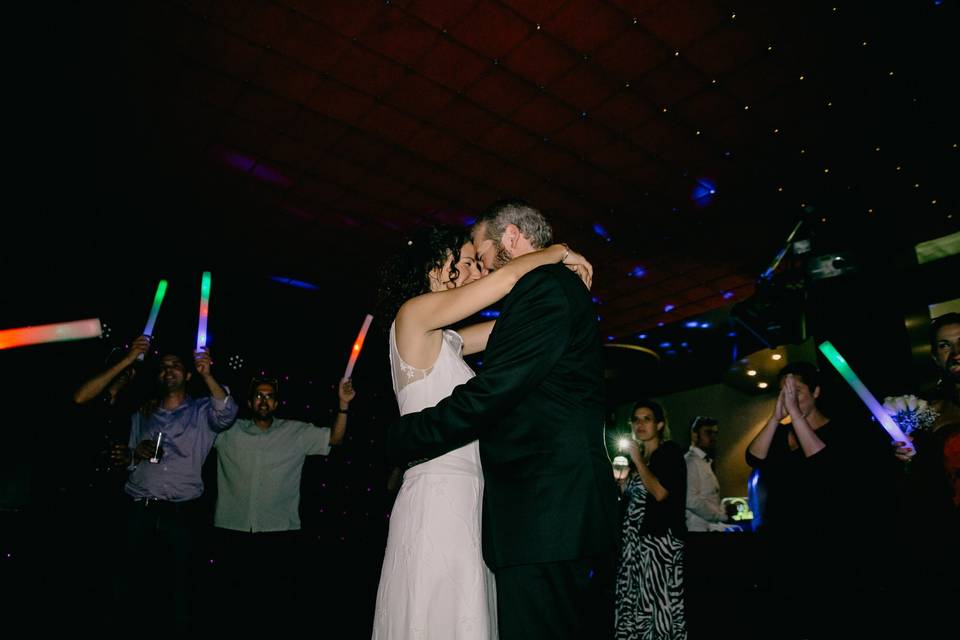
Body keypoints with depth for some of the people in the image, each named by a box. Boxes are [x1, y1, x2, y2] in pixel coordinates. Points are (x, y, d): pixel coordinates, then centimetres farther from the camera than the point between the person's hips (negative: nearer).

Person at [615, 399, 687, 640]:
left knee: (658, 600, -8)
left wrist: (638, 460, -11)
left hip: (660, 538, -7)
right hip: (634, 537, 7)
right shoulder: (637, 455, 16)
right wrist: (621, 484, 6)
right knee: (633, 600, 5)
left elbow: (660, 493, -18)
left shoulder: (670, 451, -4)